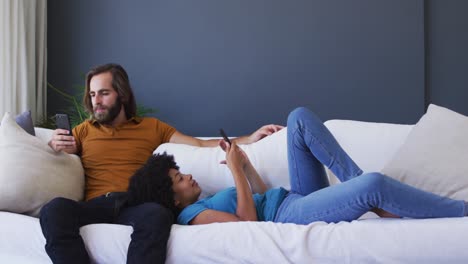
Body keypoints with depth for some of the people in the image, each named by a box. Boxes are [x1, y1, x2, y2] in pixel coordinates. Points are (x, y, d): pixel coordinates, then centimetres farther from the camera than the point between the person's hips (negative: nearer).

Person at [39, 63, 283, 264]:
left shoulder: (152, 127, 24)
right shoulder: (84, 130, 25)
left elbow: (201, 145, 19)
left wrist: (250, 139, 9)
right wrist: (54, 144, -5)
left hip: (136, 205, 0)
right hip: (96, 204, 1)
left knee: (157, 214, -40)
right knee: (55, 209, -35)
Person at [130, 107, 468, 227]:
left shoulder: (207, 202, 23)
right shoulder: (192, 214, -6)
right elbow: (249, 221, -20)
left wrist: (245, 163, 14)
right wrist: (236, 169, -15)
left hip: (297, 199, 10)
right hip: (291, 216, -10)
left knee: (300, 117, -2)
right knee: (374, 185, -33)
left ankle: (354, 180, -6)